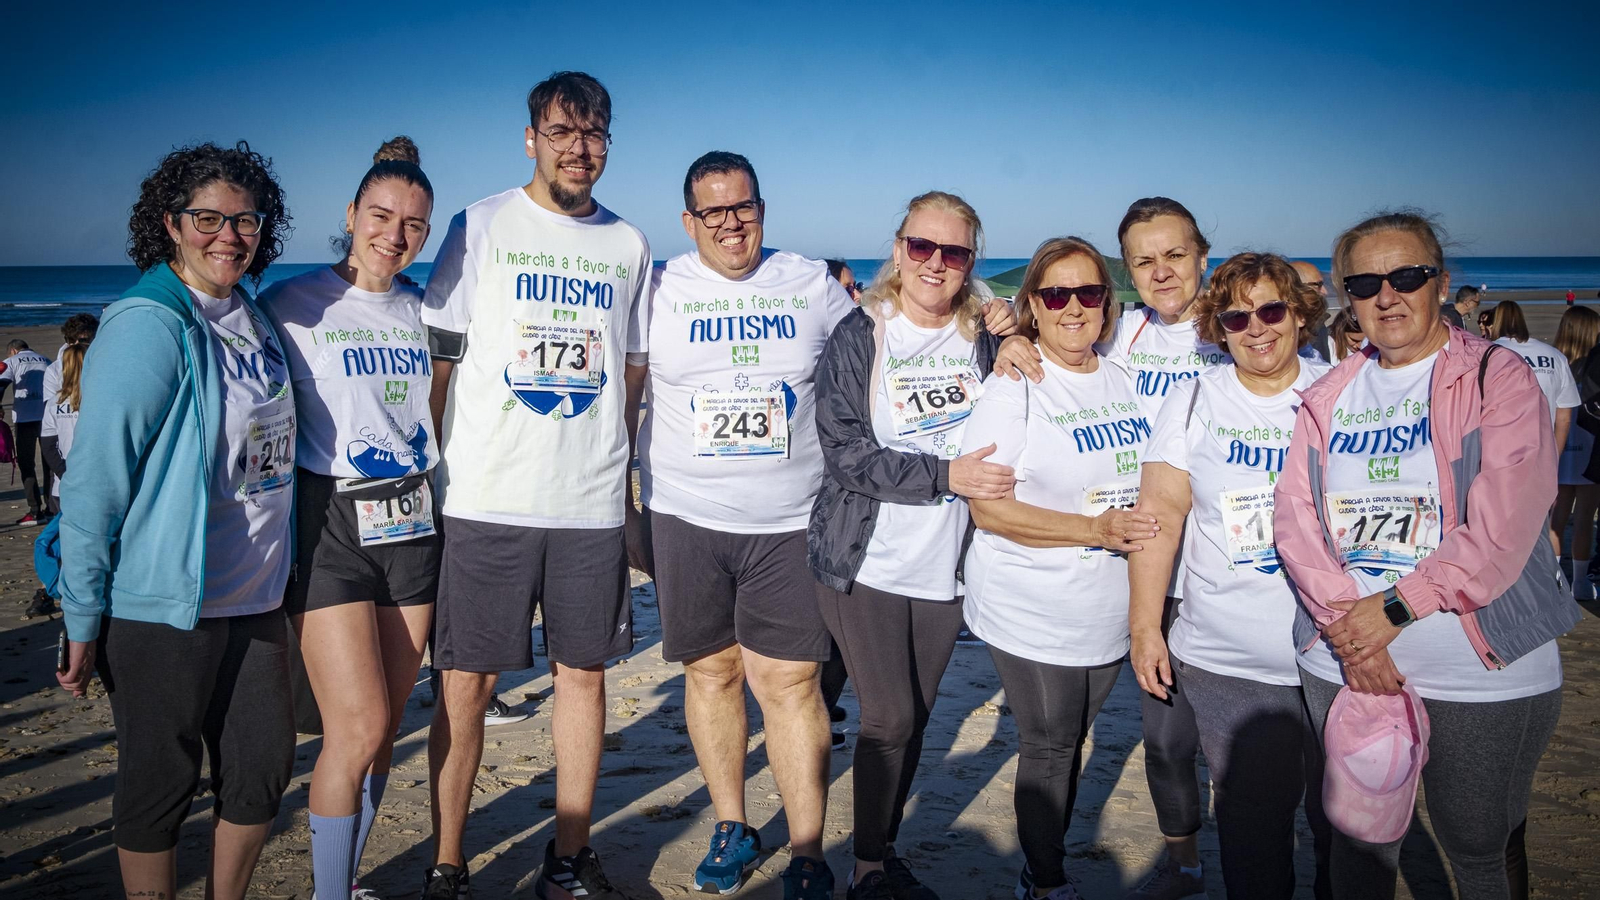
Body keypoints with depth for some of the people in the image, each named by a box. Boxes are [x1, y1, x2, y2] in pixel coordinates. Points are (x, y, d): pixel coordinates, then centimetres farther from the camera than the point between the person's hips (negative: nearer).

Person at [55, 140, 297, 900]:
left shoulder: (254, 318, 8)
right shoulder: (147, 325, -15)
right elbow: (94, 480, -15)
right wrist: (84, 619, -13)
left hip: (255, 601, 7)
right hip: (164, 608, -7)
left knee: (263, 770, 13)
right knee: (160, 782, 8)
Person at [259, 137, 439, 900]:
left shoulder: (420, 312, 12)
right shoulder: (292, 304, -4)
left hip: (411, 522, 5)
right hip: (329, 526, -5)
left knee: (383, 726, 9)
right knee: (358, 728, -9)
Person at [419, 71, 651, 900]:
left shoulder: (628, 246, 11)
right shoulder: (480, 226, 2)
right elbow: (439, 360, 2)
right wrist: (433, 472, -3)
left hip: (592, 503, 3)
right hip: (486, 498, -3)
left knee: (584, 672, 8)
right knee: (466, 683, 2)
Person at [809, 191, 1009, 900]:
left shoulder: (985, 338, 5)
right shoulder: (860, 336, -6)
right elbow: (844, 452, -15)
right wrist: (946, 475, -23)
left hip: (944, 564, 4)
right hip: (866, 562, -4)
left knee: (913, 716, 12)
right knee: (889, 718, -3)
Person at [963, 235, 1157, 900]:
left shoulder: (1124, 381, 8)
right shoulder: (1012, 388, -13)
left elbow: (1150, 482, 21)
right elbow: (989, 509, -19)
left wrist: (1154, 522, 0)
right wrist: (1096, 529, -24)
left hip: (1110, 611, 6)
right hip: (1034, 615, -6)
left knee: (1071, 743, 18)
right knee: (1049, 750, 5)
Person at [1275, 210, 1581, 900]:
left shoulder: (1499, 379, -4)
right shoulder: (1328, 396, 8)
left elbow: (1501, 528, -15)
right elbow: (1294, 515, -1)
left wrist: (1394, 609, -17)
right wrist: (1345, 629, -13)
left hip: (1483, 676, -3)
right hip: (1342, 667, 4)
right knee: (1359, 841, 17)